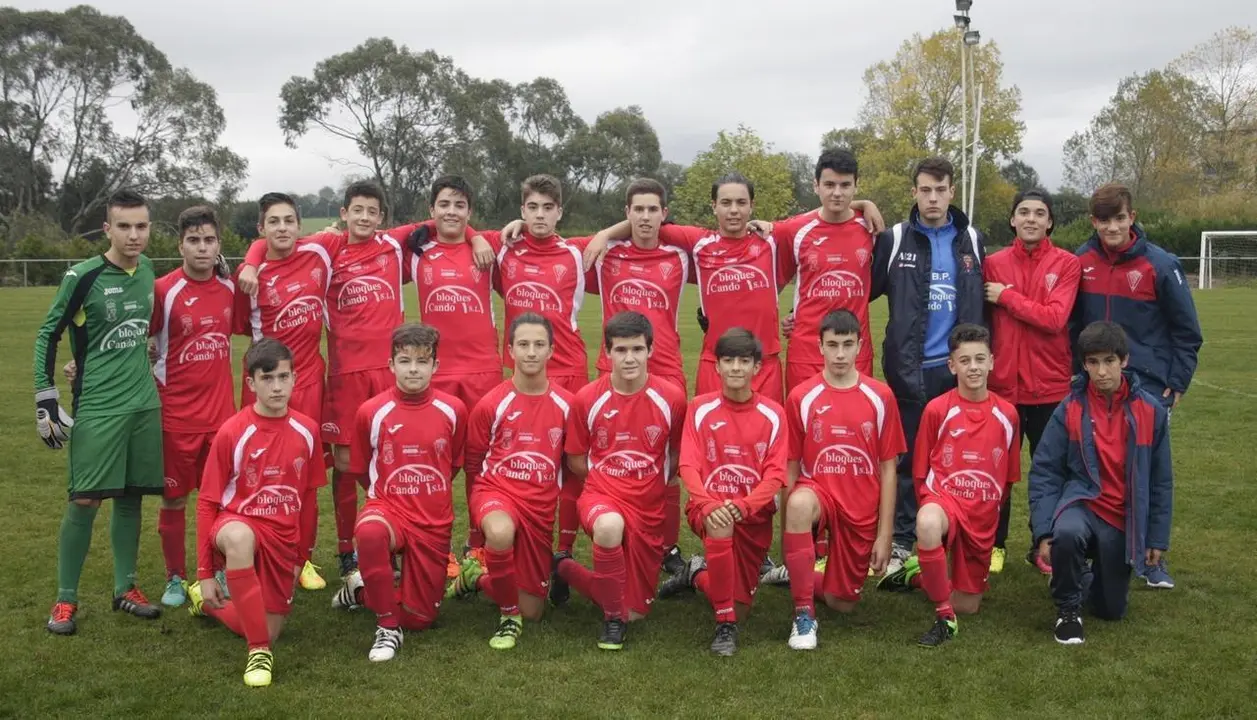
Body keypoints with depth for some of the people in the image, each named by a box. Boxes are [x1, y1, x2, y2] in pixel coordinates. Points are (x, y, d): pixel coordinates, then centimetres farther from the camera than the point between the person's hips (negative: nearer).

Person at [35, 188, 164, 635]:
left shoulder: (146, 269, 5)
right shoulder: (83, 277, -11)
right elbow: (48, 335, -5)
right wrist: (46, 401, -8)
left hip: (145, 403, 5)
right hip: (96, 407, -5)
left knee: (130, 497, 9)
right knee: (84, 500, -6)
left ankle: (125, 589, 22)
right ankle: (65, 599, 7)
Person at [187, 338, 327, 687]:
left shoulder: (307, 431, -2)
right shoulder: (232, 433, -11)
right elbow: (207, 502, -5)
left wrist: (301, 558, 16)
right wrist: (205, 574, -7)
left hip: (283, 539, 4)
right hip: (239, 524, -4)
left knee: (268, 633, 5)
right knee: (239, 537, -42)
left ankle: (209, 602, 37)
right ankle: (259, 653, -31)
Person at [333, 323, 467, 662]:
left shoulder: (453, 410, -5)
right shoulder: (372, 411, -8)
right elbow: (361, 469, 7)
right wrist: (392, 495, 7)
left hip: (435, 522, 2)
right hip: (388, 508, -2)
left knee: (419, 619, 4)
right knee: (369, 530, -41)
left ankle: (365, 587, 35)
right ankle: (387, 626, -20)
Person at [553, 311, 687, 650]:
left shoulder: (671, 398, -8)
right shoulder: (587, 398, -8)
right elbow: (575, 460, 5)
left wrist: (655, 481, 4)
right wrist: (608, 478, -1)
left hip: (649, 508, 2)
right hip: (601, 496, -2)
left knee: (635, 613, 6)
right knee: (609, 526, -42)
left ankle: (566, 570, 33)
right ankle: (612, 619, -15)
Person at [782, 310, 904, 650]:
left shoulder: (880, 397, -4)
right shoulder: (801, 397, -6)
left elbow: (887, 469, 0)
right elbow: (791, 467, -1)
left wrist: (885, 533, -3)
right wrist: (790, 527, -3)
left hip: (862, 509, 2)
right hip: (818, 491, -1)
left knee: (842, 603, 3)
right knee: (799, 503, -39)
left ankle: (810, 579, 40)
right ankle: (804, 614, -25)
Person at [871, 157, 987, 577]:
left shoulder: (973, 241, 7)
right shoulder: (893, 240, 0)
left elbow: (983, 301, 12)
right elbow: (866, 290, 0)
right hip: (910, 368, -2)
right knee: (907, 456, 5)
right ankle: (901, 541, 14)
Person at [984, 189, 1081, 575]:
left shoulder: (1067, 264, -2)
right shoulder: (994, 263, 3)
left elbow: (1055, 318, -16)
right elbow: (982, 321, 5)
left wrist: (1006, 296, -12)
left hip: (1051, 386, -1)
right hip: (1003, 384, 1)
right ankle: (995, 544, 20)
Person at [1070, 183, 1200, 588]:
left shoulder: (1160, 264, -9)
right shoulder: (1080, 262, 0)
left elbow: (1186, 331, -2)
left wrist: (1178, 383, -4)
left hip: (1149, 388, -3)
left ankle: (1152, 558, 13)